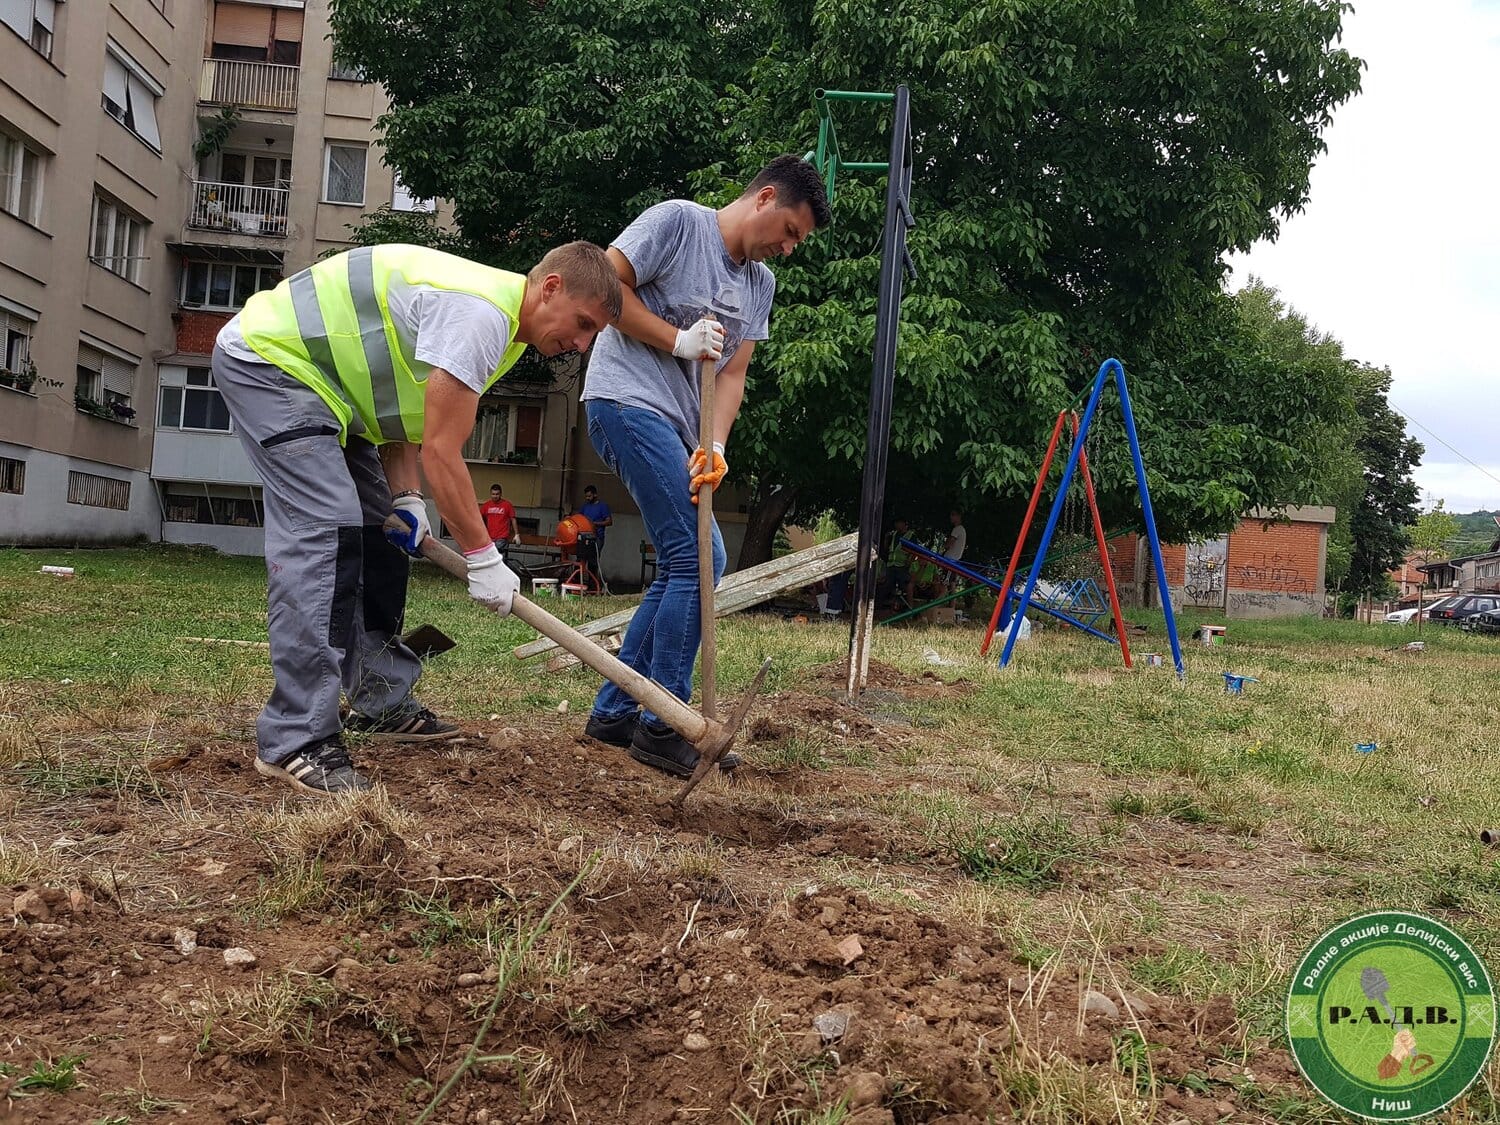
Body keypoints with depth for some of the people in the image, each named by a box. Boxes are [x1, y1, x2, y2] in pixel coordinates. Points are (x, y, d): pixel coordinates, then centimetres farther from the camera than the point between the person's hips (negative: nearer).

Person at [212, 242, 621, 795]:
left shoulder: (497, 315, 7)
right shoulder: (481, 315, -26)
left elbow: (401, 405, 11)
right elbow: (441, 452, -25)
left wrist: (407, 498, -1)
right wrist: (484, 558, -17)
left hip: (318, 378, 11)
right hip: (266, 359, -11)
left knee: (377, 529, 11)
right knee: (324, 529, -21)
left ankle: (383, 703, 21)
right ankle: (294, 741, -21)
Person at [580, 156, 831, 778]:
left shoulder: (759, 283, 16)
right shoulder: (678, 220, -4)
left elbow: (732, 373, 8)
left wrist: (714, 444, -9)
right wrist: (679, 340, -13)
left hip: (674, 424, 9)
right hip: (628, 399, -9)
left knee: (682, 569, 10)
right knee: (698, 561, -15)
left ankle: (613, 712, 18)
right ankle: (662, 726, -7)